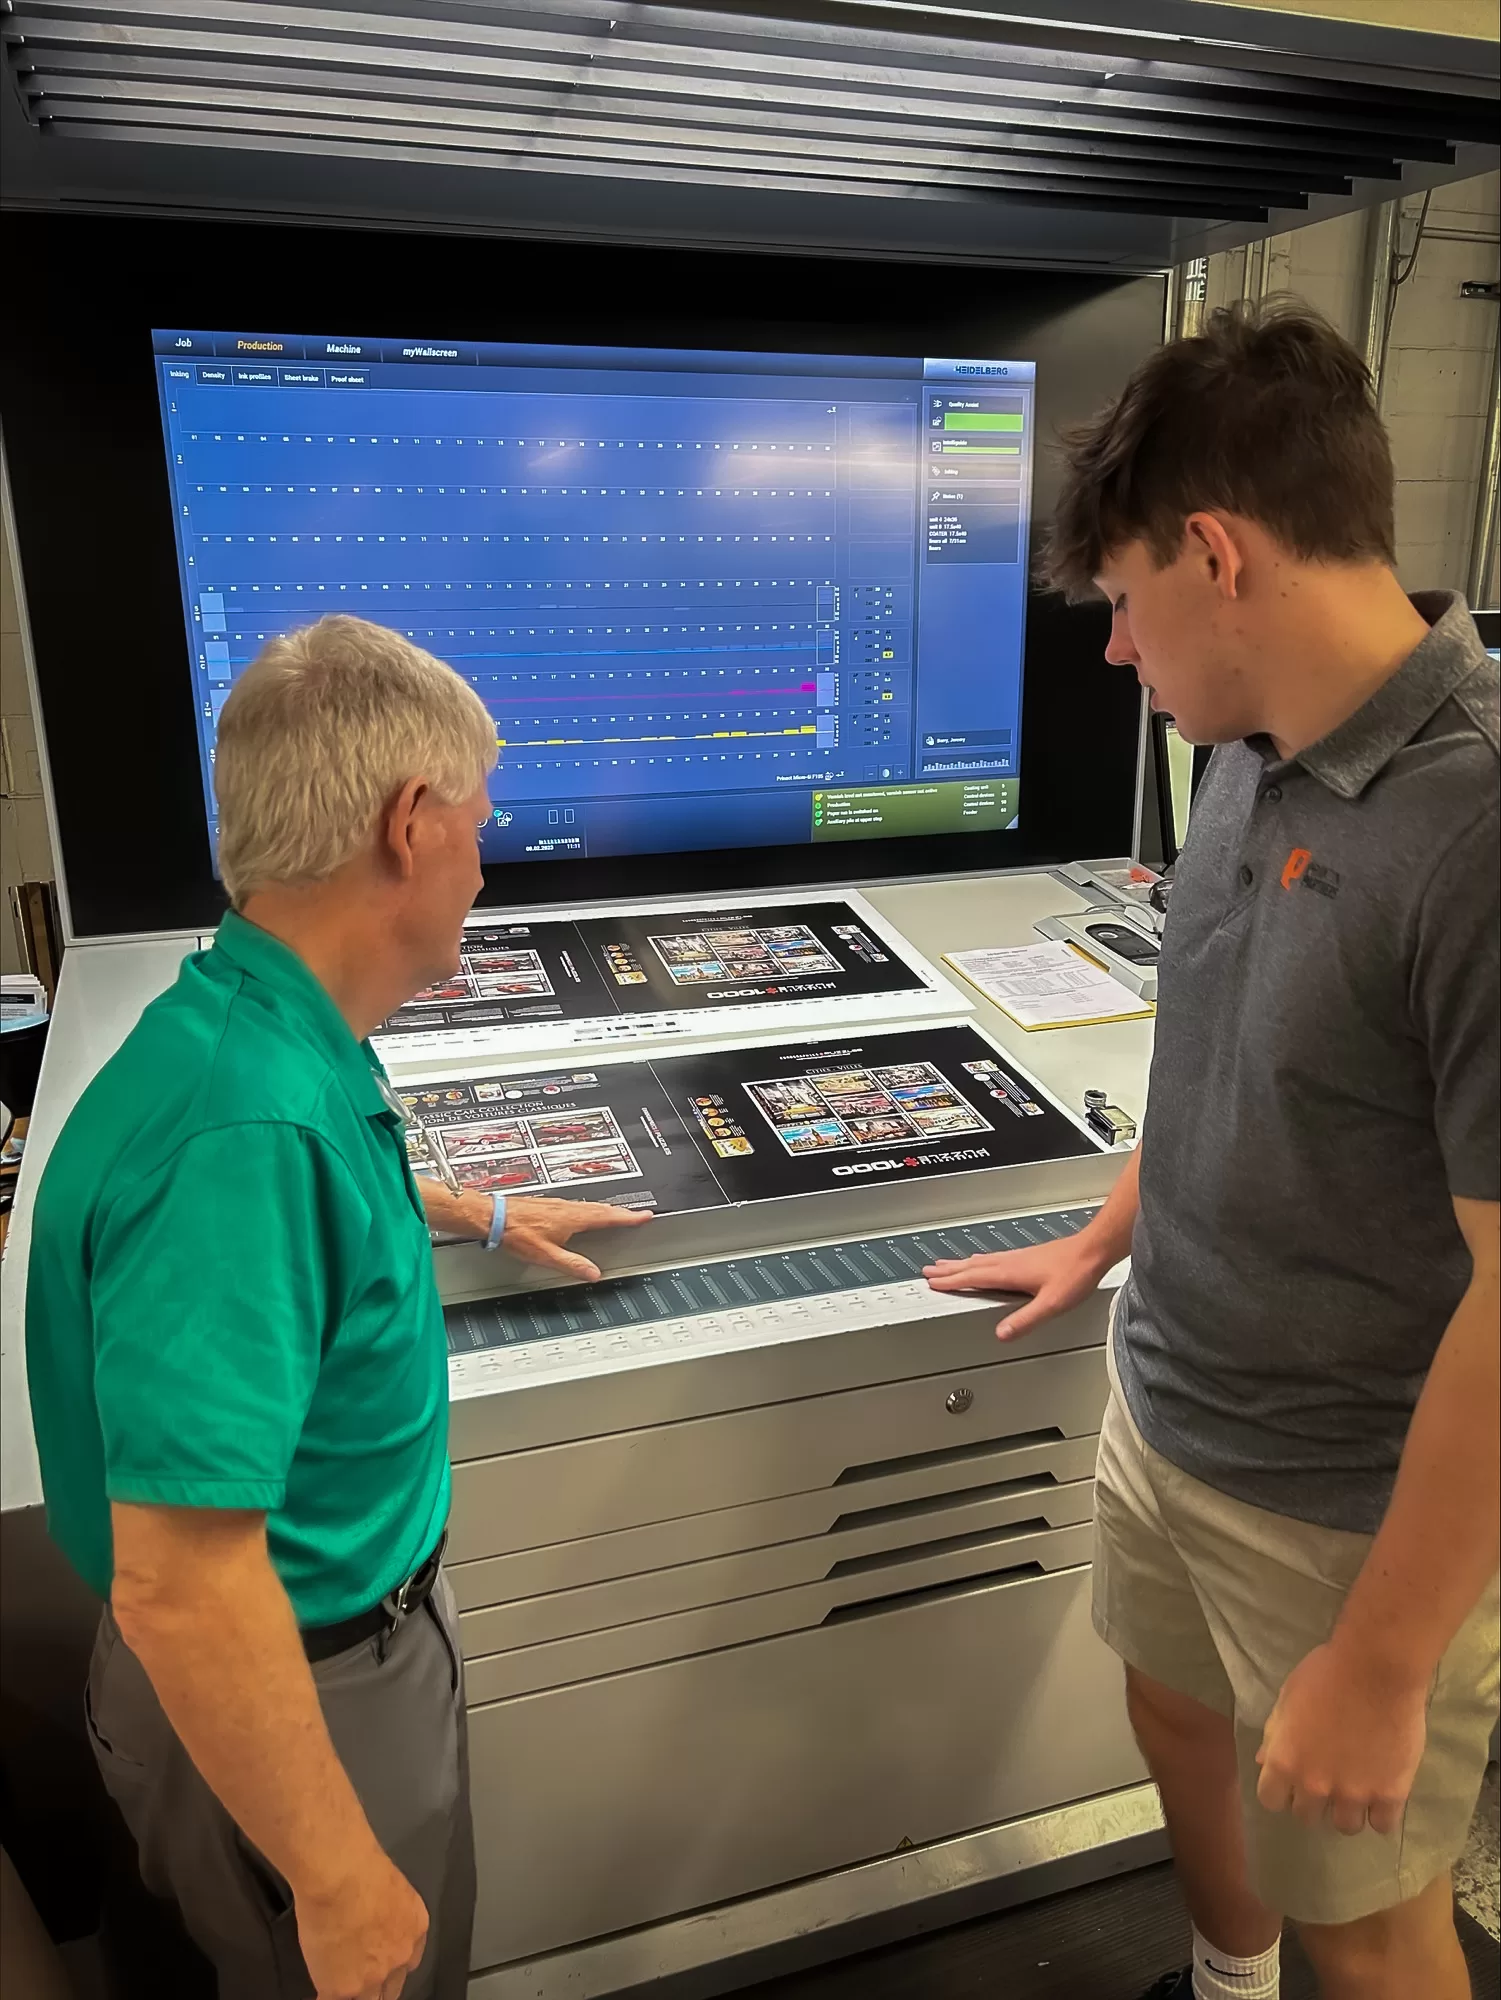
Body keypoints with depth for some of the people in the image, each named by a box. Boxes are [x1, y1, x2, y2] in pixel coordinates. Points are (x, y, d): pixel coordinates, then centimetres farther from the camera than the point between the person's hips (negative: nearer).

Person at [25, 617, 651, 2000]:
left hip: (369, 1624, 8)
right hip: (293, 1691, -8)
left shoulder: (266, 1037, -5)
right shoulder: (245, 1128, -36)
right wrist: (336, 1873, -23)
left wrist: (484, 1216, 33)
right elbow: (180, 1587, -34)